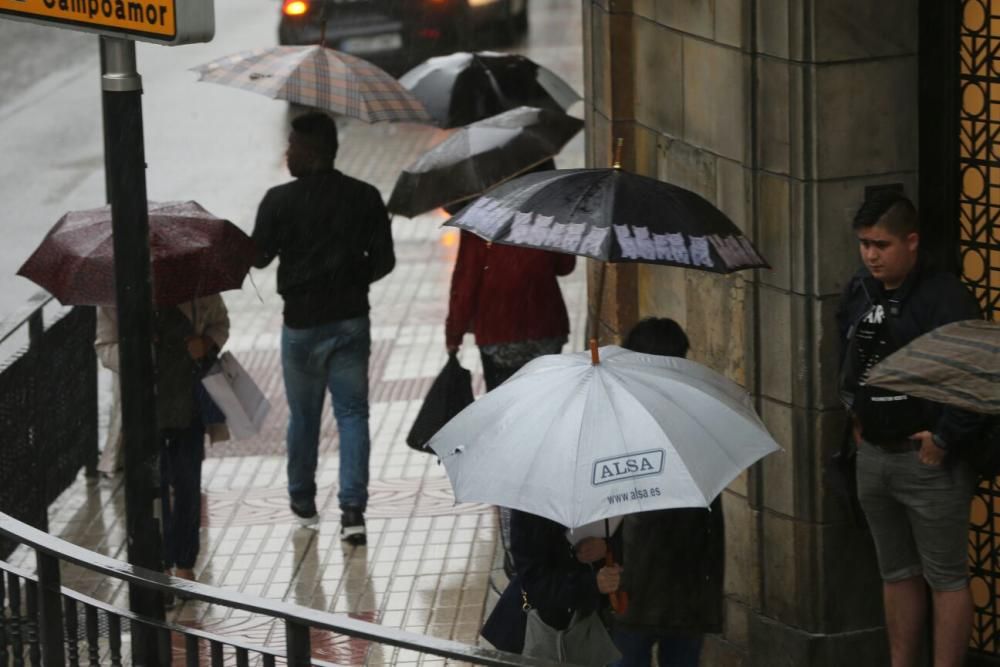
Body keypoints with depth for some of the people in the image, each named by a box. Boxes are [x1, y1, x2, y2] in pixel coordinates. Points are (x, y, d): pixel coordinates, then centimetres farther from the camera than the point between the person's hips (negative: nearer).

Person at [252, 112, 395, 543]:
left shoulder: (279, 201, -11)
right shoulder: (364, 197, -4)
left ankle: (303, 500, 28)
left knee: (303, 415, 14)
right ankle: (353, 508, -8)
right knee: (353, 413, 4)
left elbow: (259, 258, -2)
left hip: (302, 324, -1)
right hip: (352, 320, 2)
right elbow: (383, 260, -1)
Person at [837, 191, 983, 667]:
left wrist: (944, 439, -19)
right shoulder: (858, 293, 5)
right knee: (898, 574, 18)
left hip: (927, 456, -8)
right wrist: (854, 413, 13)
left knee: (945, 578, 1)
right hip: (873, 454, 8)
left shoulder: (944, 298, -18)